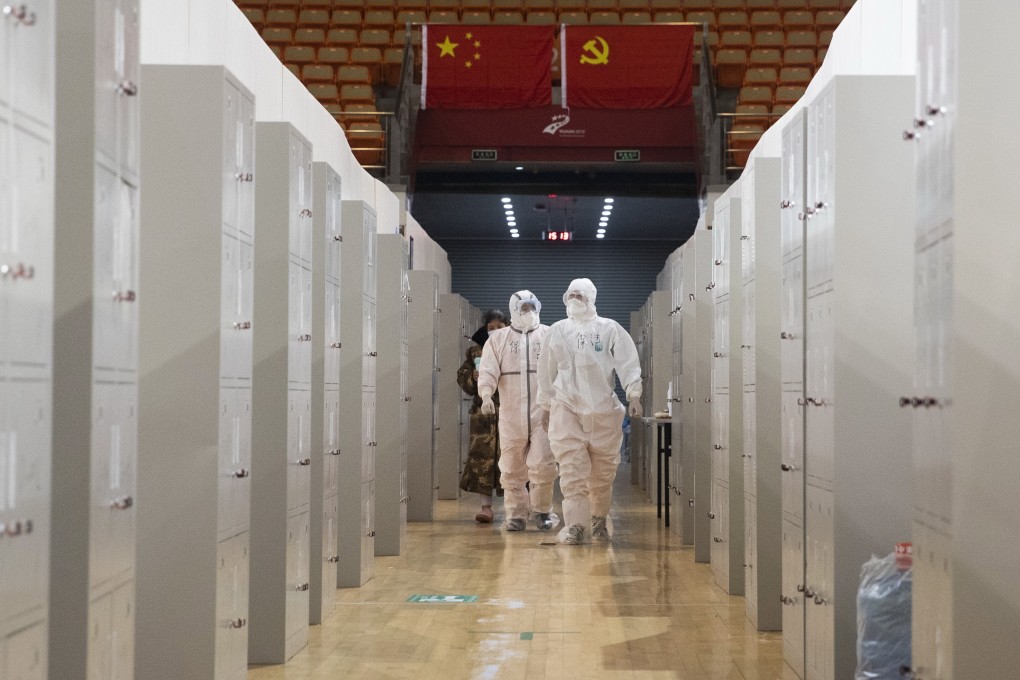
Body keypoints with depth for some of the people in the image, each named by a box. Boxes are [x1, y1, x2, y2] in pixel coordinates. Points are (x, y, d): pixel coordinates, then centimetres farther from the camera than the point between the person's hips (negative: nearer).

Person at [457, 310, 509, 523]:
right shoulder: (475, 351, 11)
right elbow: (462, 376, 14)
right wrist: (473, 377, -7)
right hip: (484, 412, 2)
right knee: (482, 457, -4)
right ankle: (486, 505, -1)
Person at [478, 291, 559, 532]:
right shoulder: (498, 338, 10)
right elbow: (488, 370, 1)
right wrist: (486, 395, -17)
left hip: (542, 412, -1)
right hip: (511, 413, 1)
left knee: (542, 464, -8)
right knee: (512, 468, 6)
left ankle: (543, 510, 10)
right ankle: (516, 513, 17)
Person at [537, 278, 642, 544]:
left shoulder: (609, 329, 5)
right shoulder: (557, 331, 12)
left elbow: (627, 363, -2)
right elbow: (546, 371, 18)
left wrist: (633, 395, -13)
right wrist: (546, 405, 19)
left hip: (602, 409, -1)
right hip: (566, 408, 1)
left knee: (603, 470, 5)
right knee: (571, 468, -10)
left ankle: (599, 520, 22)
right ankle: (576, 525, -11)